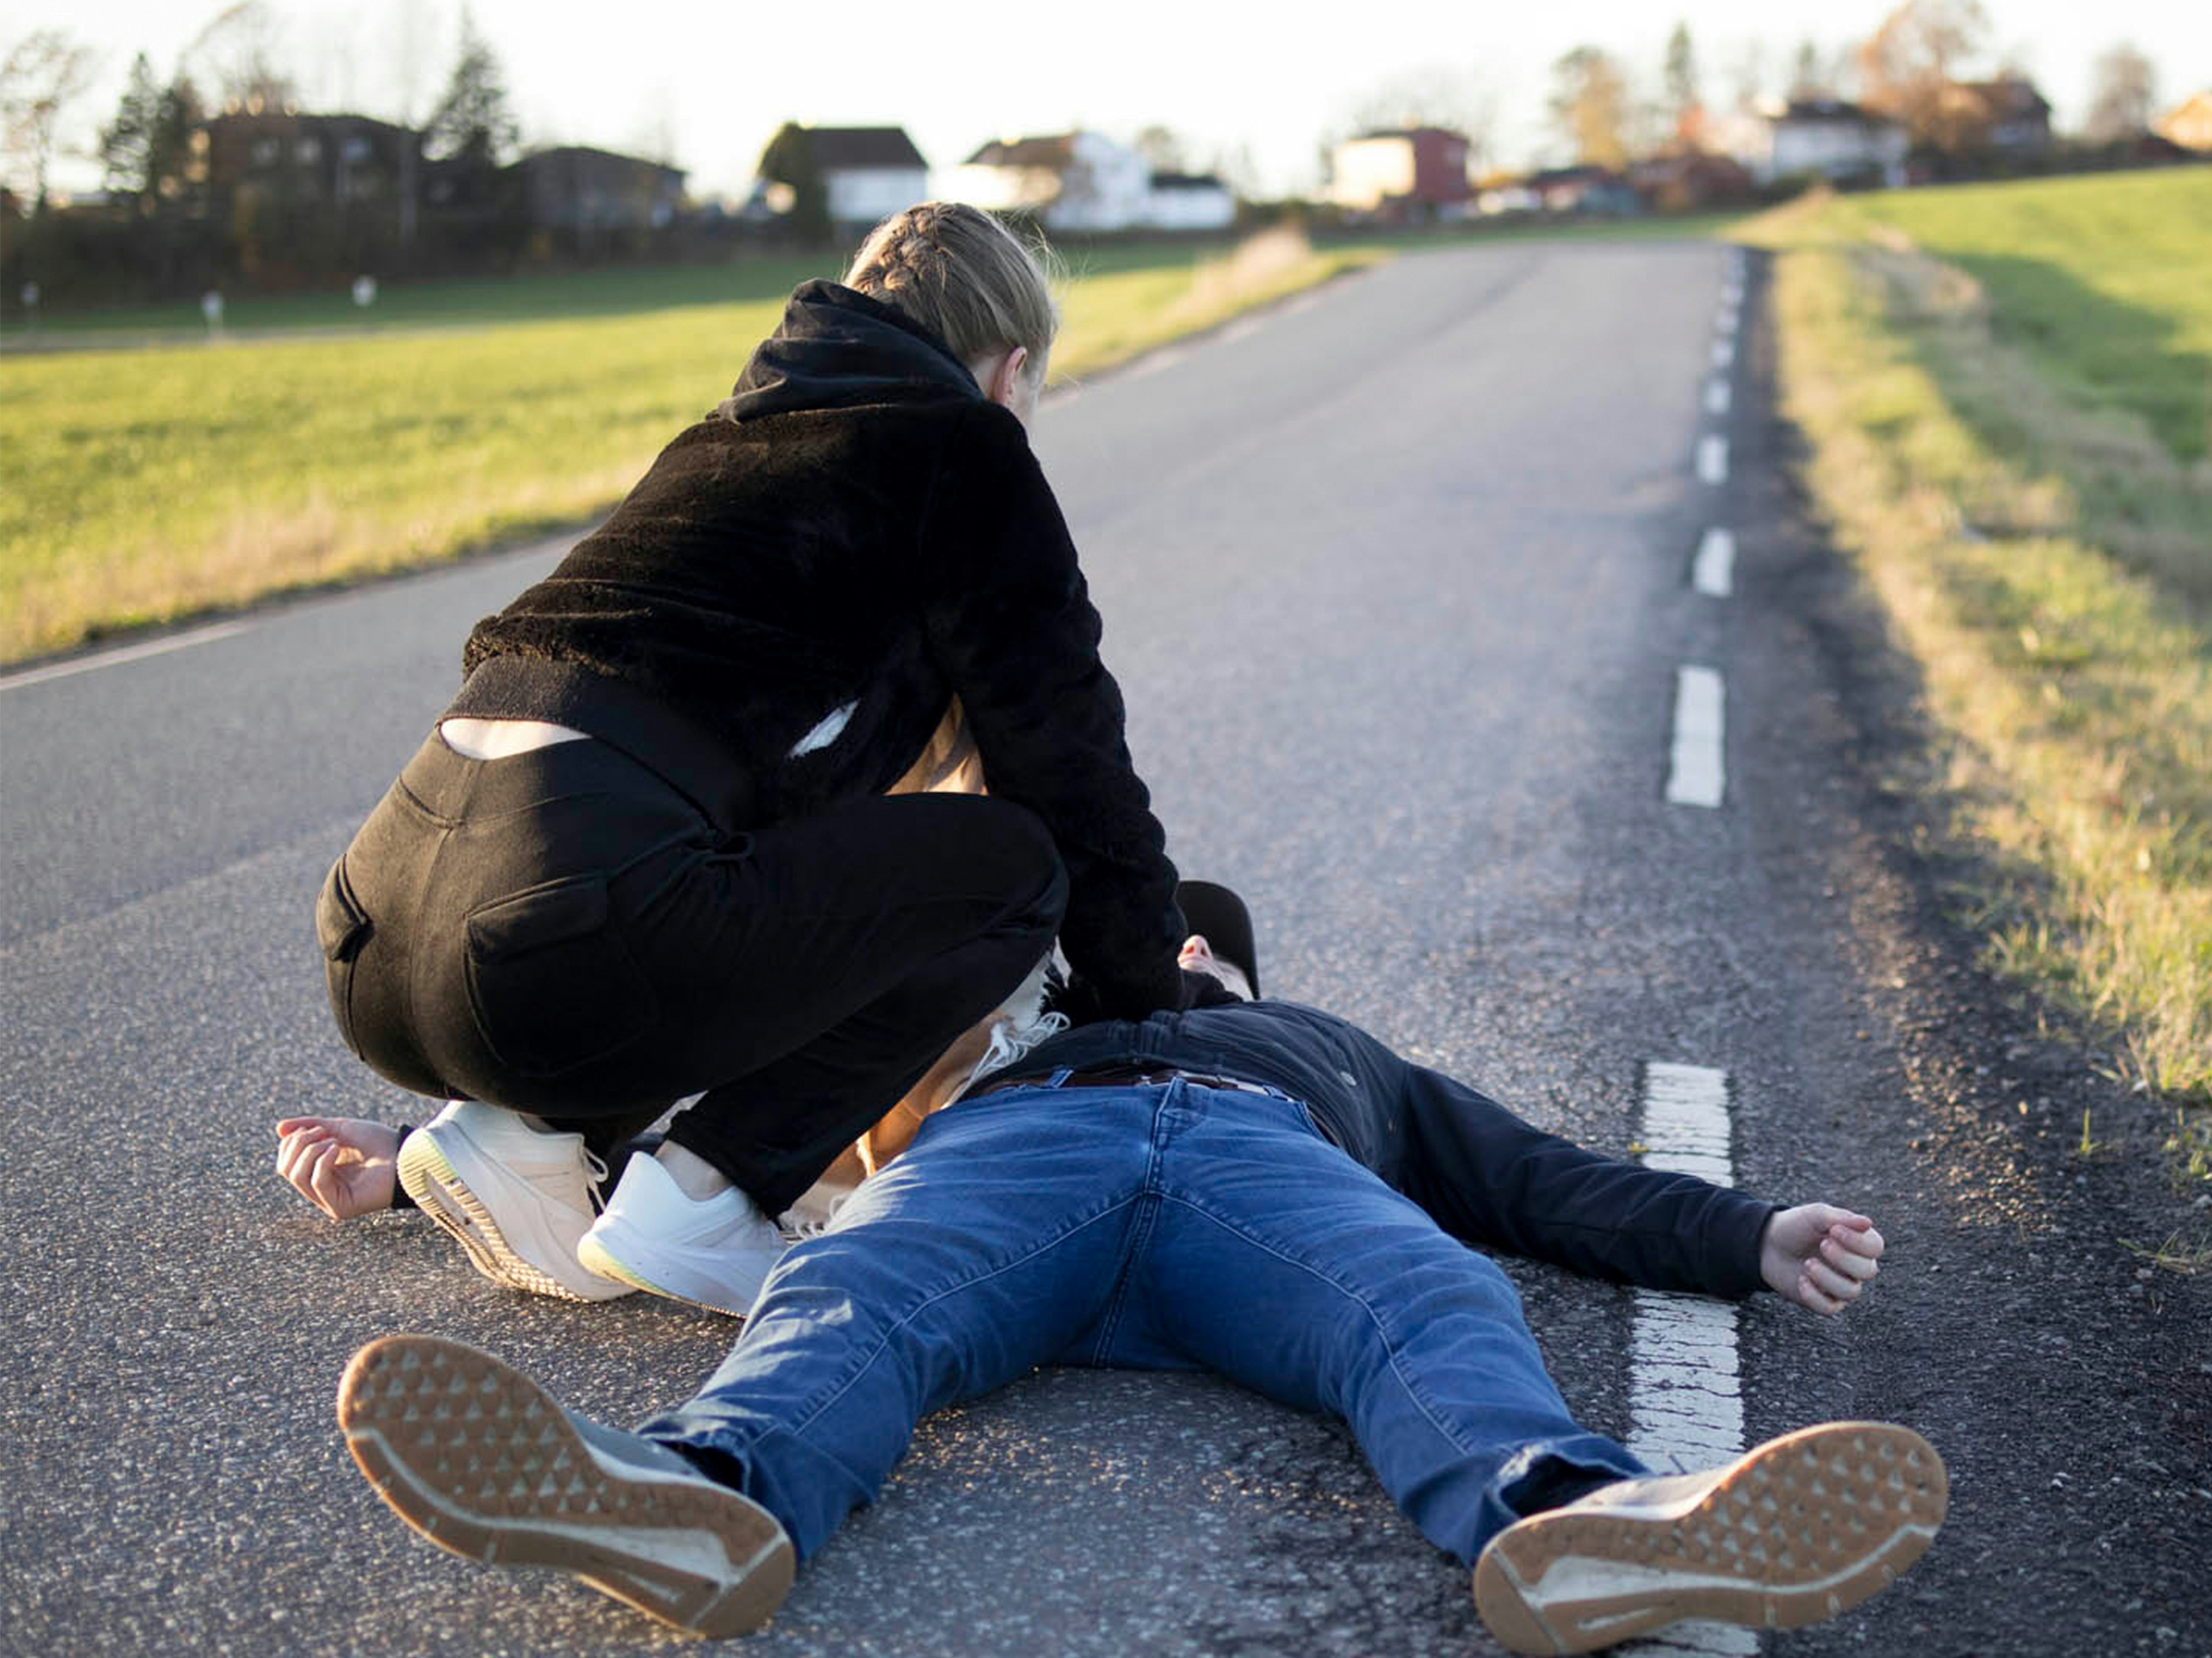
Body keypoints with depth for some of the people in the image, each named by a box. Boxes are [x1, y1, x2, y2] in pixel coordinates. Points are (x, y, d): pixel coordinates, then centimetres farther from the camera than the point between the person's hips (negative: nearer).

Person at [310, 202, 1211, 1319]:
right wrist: (1150, 1024, 24)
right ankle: (697, 1199, -1)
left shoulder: (724, 441, 30)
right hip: (563, 960, -9)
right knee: (1015, 866, 6)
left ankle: (526, 1133, 13)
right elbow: (1070, 769, 9)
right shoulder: (963, 448, 8)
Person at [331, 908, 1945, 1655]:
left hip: (1275, 1152, 1)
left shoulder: (1349, 1056, 45)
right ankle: (711, 1493, -64)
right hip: (1014, 1132, 0)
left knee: (1437, 1312, -33)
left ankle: (1563, 1523, -64)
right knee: (856, 1297, -34)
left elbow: (1563, 1187, 31)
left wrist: (1756, 1239, 11)